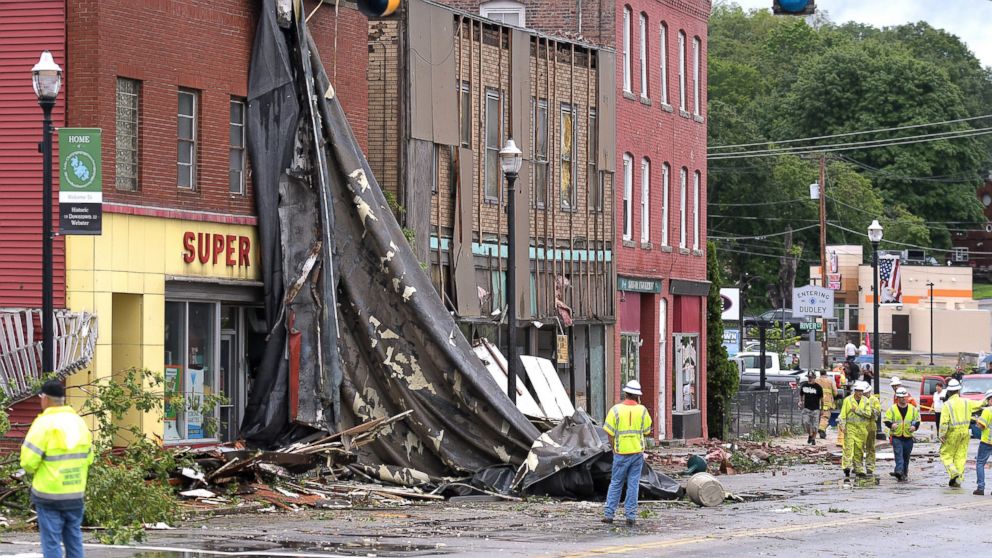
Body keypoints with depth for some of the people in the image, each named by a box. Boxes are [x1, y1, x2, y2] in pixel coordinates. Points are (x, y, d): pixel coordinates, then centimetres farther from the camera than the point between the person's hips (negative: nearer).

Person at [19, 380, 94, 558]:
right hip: (76, 493, 5)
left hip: (49, 494, -5)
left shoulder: (44, 423, -14)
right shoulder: (79, 422, 5)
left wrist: (33, 471, 5)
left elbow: (29, 461, -16)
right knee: (74, 538, 13)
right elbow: (88, 458, 10)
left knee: (51, 540, -1)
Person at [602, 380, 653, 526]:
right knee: (633, 484, 6)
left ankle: (609, 514, 8)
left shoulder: (616, 409, -7)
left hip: (621, 453, -1)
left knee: (616, 483, 9)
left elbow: (610, 433, -6)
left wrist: (614, 449, 6)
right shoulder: (642, 410, -2)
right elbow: (646, 431, 8)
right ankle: (631, 515, 4)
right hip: (637, 453, 1)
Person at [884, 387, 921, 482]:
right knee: (898, 454, -17)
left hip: (908, 436, 3)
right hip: (896, 436, -3)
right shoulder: (892, 409, 1)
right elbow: (886, 420, 1)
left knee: (906, 456, 10)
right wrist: (891, 425, -21)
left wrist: (915, 426, -8)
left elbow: (917, 420, 13)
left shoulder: (913, 409, 7)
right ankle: (899, 471, -28)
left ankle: (904, 473, 21)